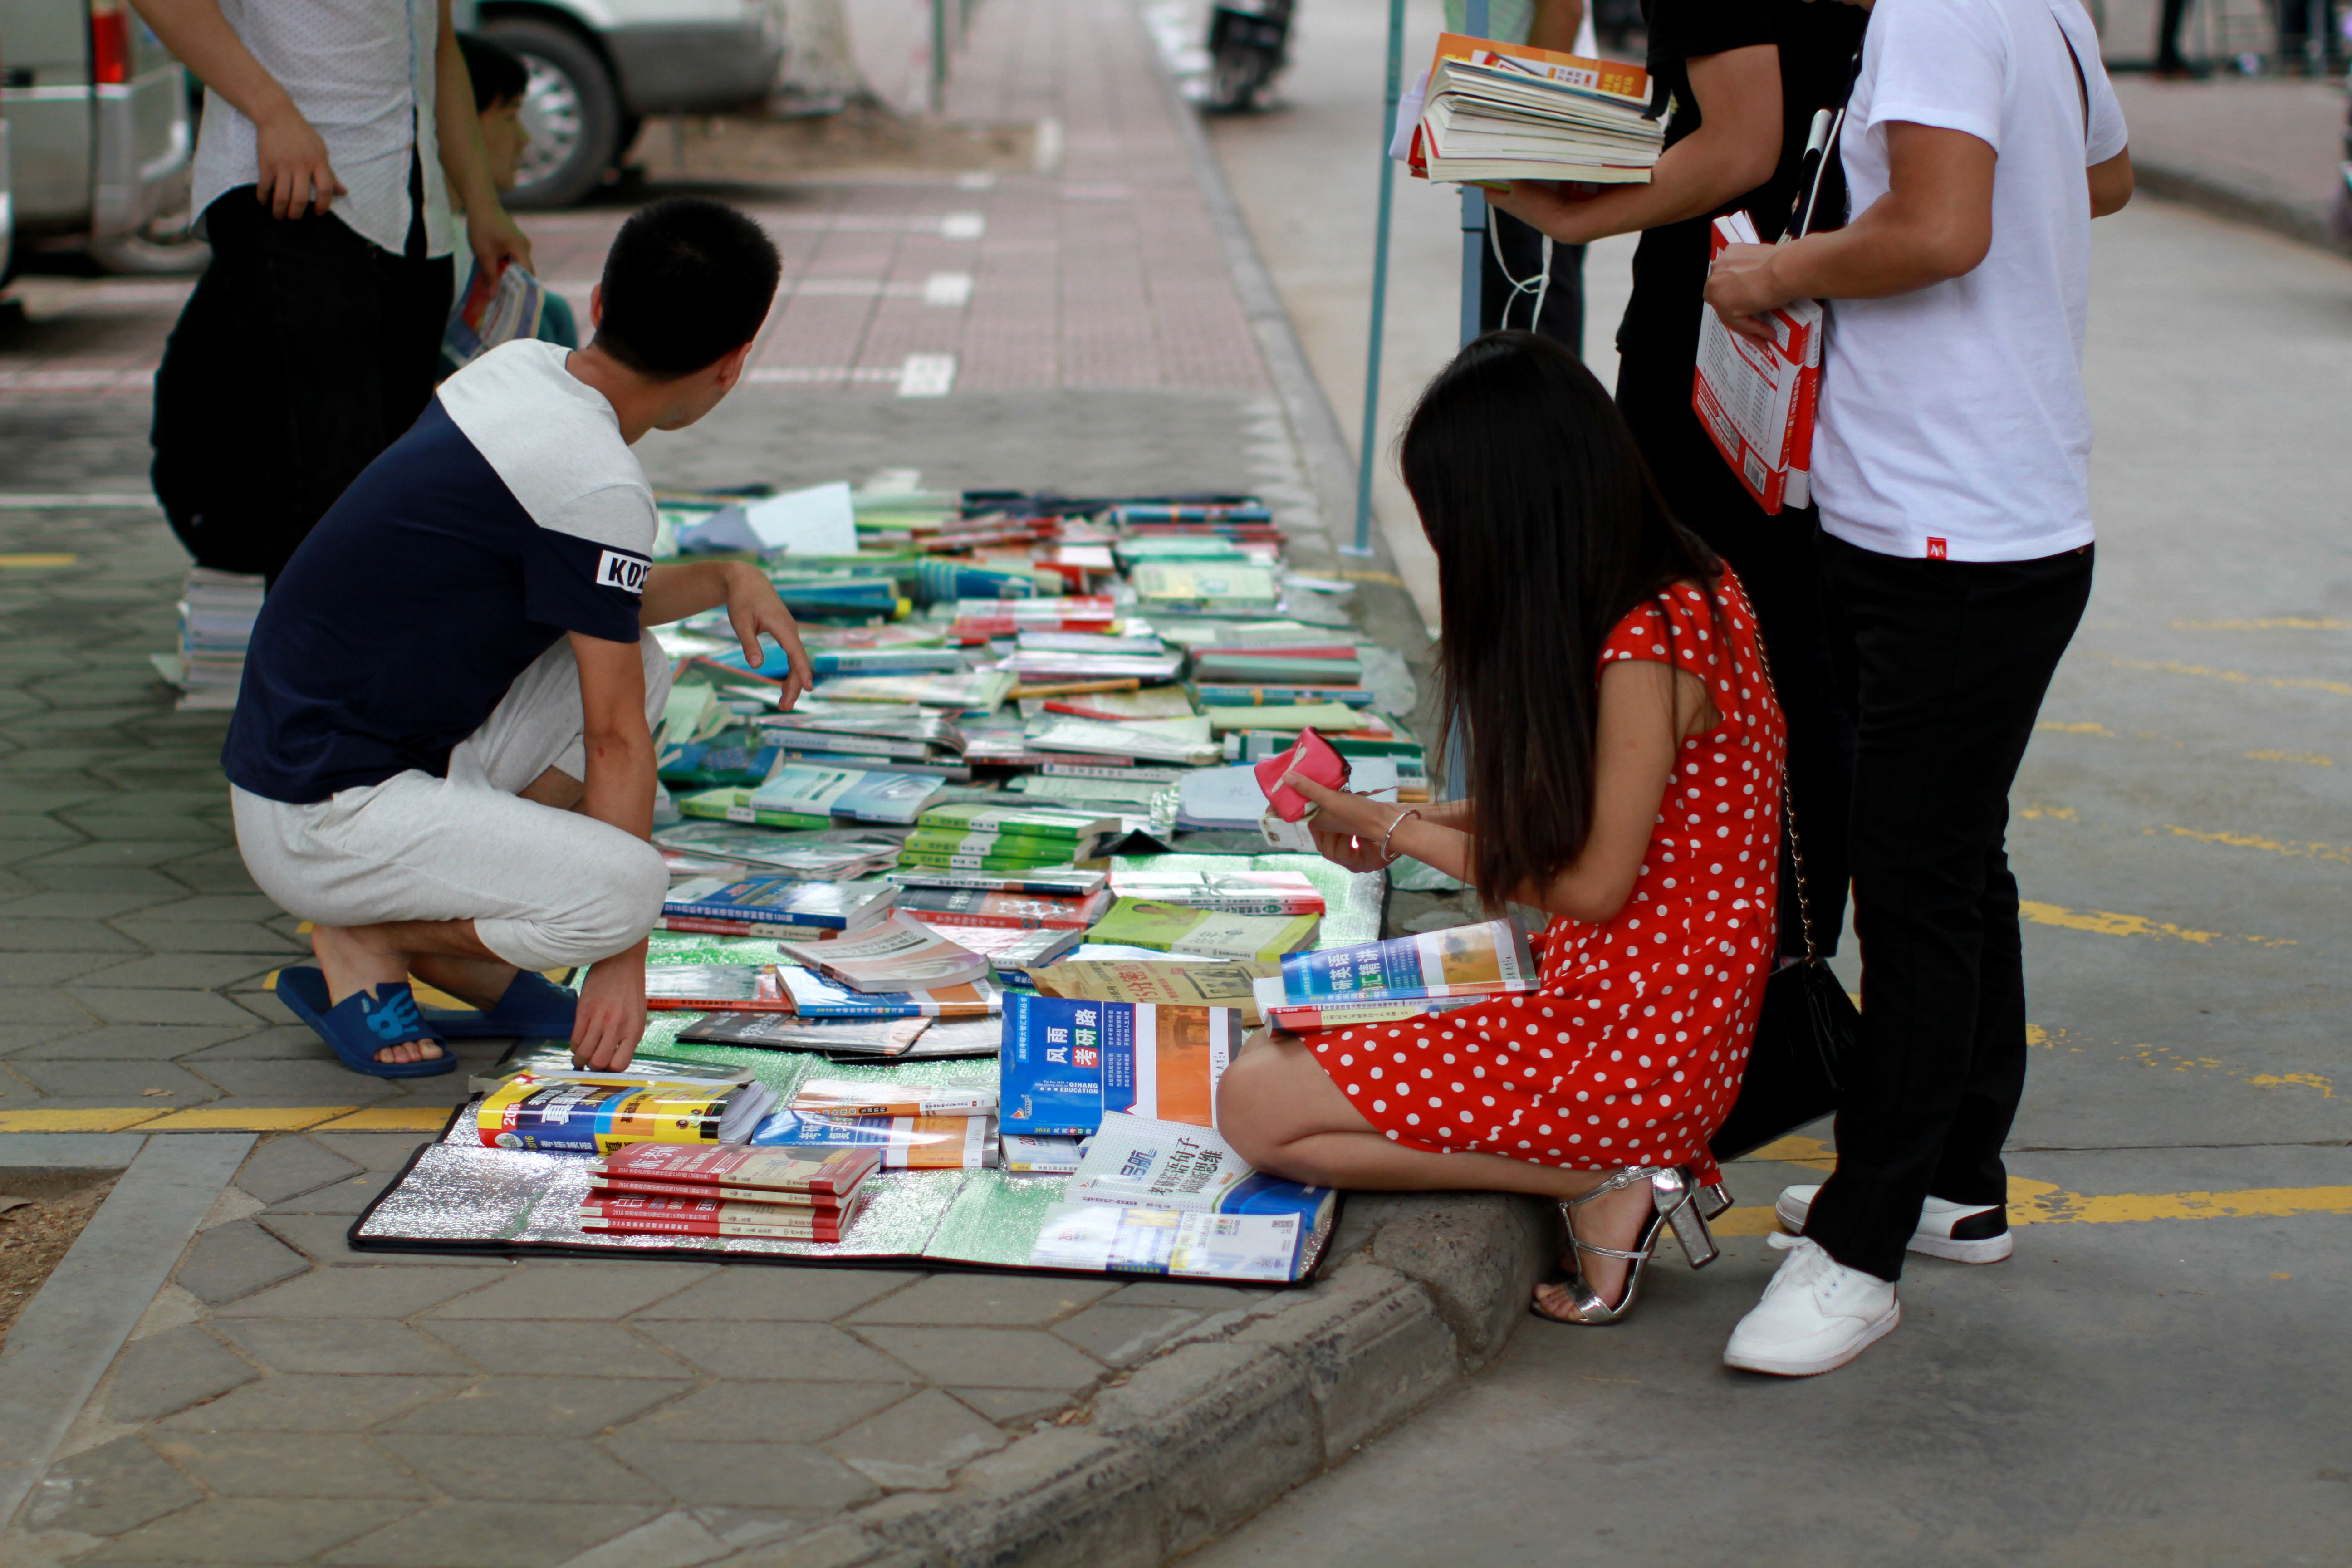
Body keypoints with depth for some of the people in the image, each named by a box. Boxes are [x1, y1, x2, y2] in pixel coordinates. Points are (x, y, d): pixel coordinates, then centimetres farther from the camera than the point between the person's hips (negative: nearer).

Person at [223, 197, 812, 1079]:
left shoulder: (517, 370, 6)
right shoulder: (596, 486, -21)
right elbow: (614, 740, -16)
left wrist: (724, 581, 9)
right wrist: (621, 959, -10)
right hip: (317, 823, -10)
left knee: (635, 667, 12)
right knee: (626, 885, -26)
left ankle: (462, 955, 11)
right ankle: (363, 944, -2)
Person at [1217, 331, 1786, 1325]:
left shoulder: (1645, 649, -23)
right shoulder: (1689, 589, 5)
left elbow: (1592, 886, -18)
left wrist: (1400, 830, -7)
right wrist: (1411, 826, 6)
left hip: (1631, 1045, -10)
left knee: (1258, 1108, -10)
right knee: (1302, 1027, 21)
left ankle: (1603, 1187, -7)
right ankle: (1624, 1164, 8)